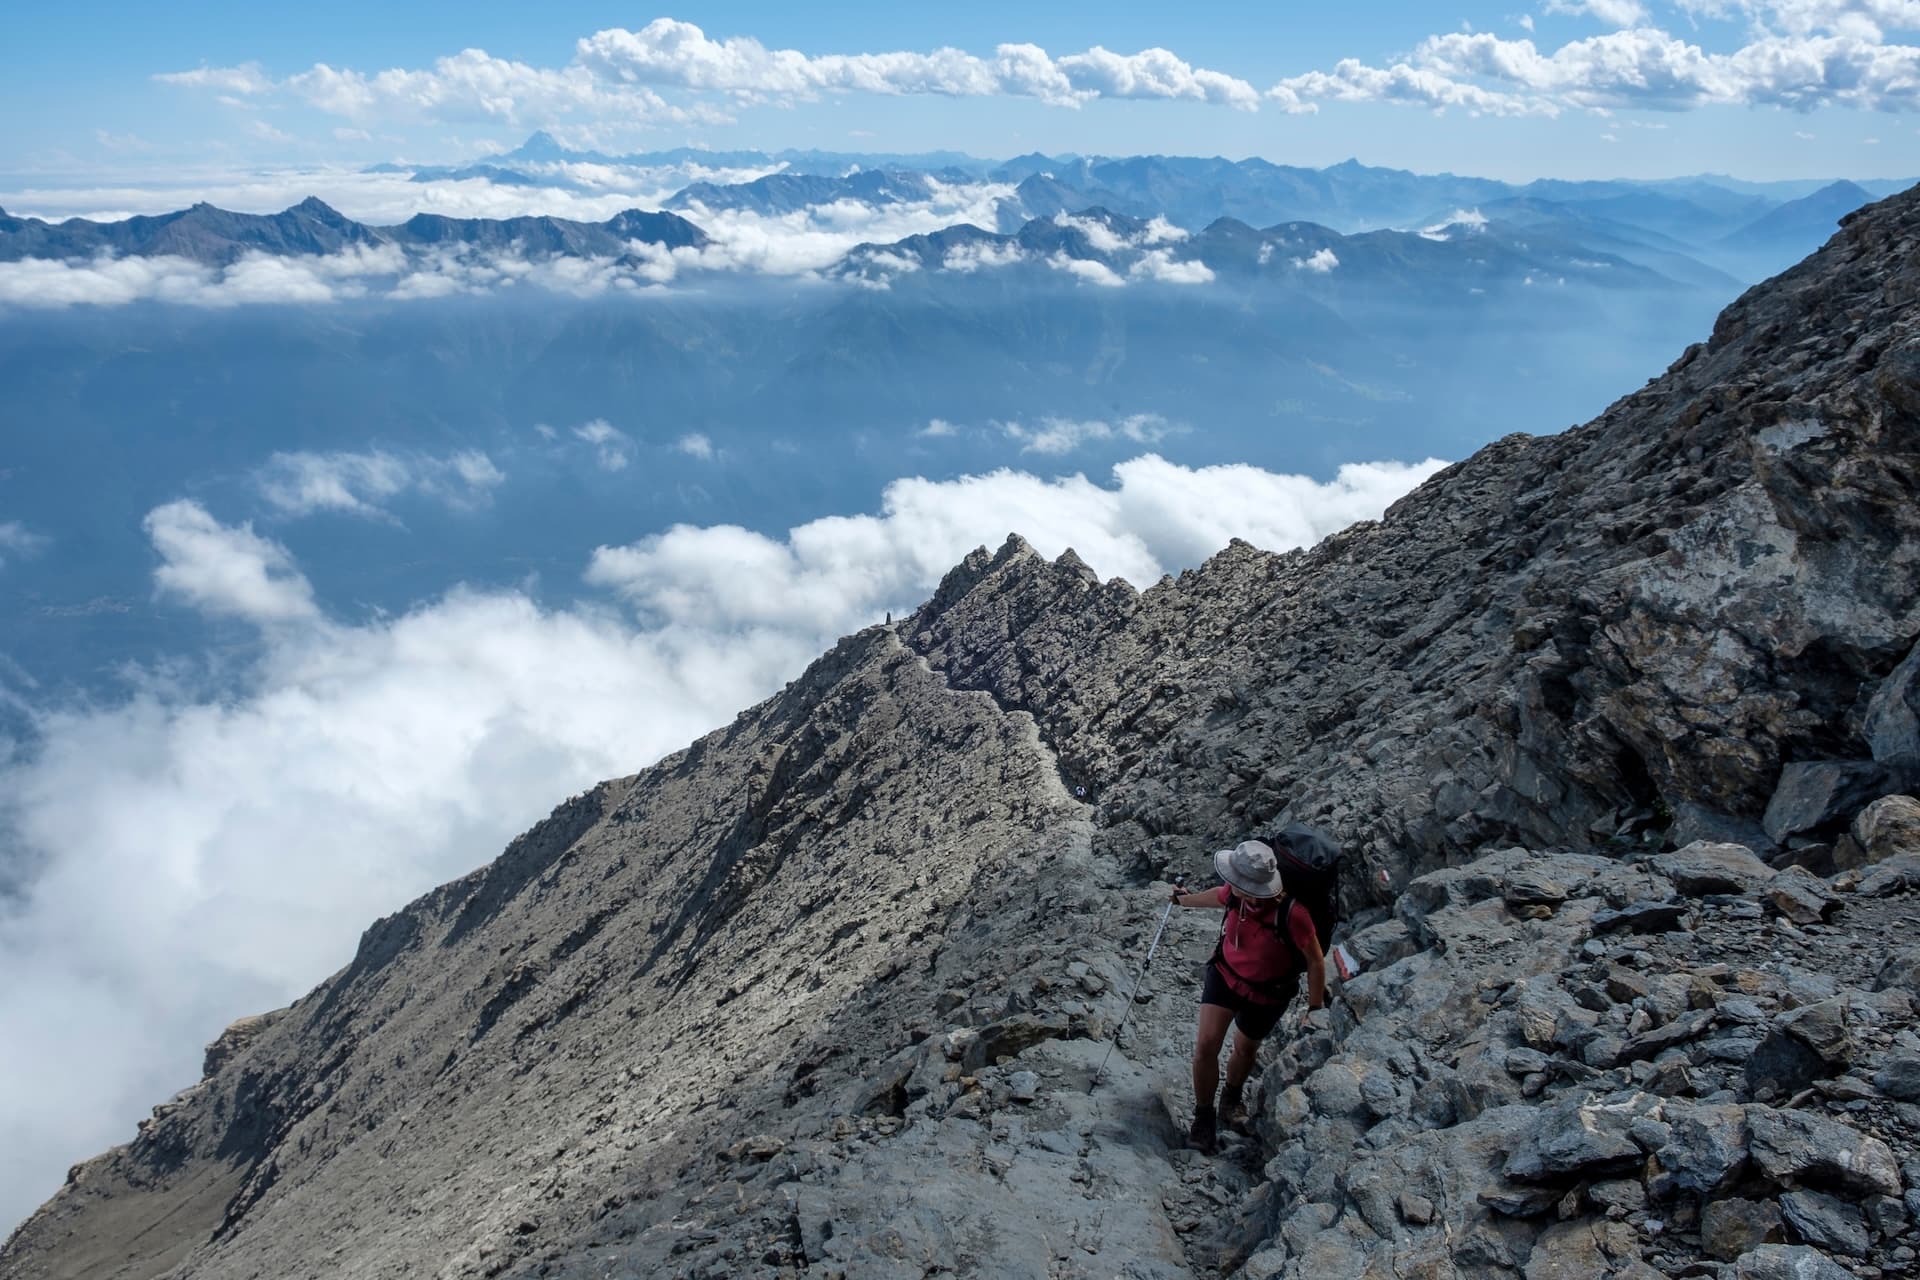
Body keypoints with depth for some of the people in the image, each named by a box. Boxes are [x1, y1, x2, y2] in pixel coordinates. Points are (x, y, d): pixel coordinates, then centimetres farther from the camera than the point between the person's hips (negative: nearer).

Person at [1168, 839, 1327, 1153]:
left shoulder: (1292, 914, -38)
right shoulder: (1236, 893, -24)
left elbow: (1315, 962, -22)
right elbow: (1219, 897, 4)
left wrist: (1315, 1007, -11)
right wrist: (1186, 899, 23)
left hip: (1267, 994, -2)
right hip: (1225, 974, 3)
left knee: (1245, 1050, 20)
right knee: (1206, 1043, -9)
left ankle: (1231, 1097, 53)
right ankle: (1204, 1116, 14)